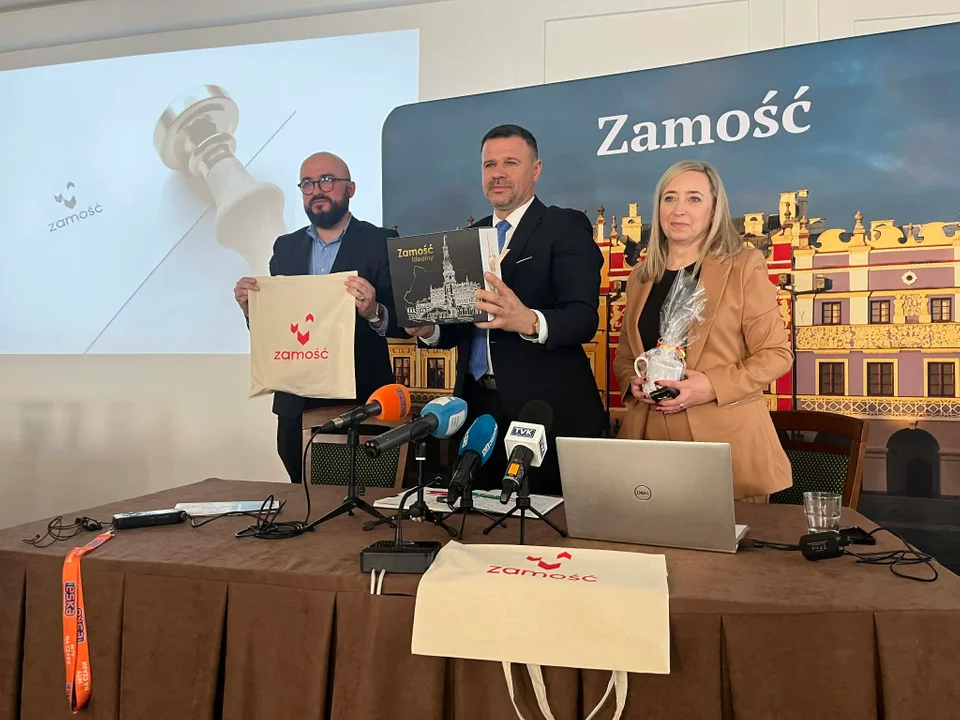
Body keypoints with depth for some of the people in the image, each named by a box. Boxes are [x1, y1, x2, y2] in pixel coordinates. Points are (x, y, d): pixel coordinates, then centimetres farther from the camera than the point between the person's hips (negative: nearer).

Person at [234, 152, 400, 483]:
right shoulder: (285, 247, 11)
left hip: (360, 399, -4)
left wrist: (374, 312, -27)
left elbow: (403, 322, -7)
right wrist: (251, 308, -6)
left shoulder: (381, 243, -3)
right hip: (295, 402, 4)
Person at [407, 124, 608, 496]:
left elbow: (584, 317, -16)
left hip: (548, 410, -5)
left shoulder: (567, 227, -4)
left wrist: (529, 321, -35)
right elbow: (461, 323, 15)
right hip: (477, 407, 5)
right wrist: (429, 328, -7)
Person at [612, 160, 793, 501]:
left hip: (725, 442, -3)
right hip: (651, 439, 4)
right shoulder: (640, 276, 12)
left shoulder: (744, 266, 0)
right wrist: (633, 383, -4)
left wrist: (712, 386, -17)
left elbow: (776, 354, -3)